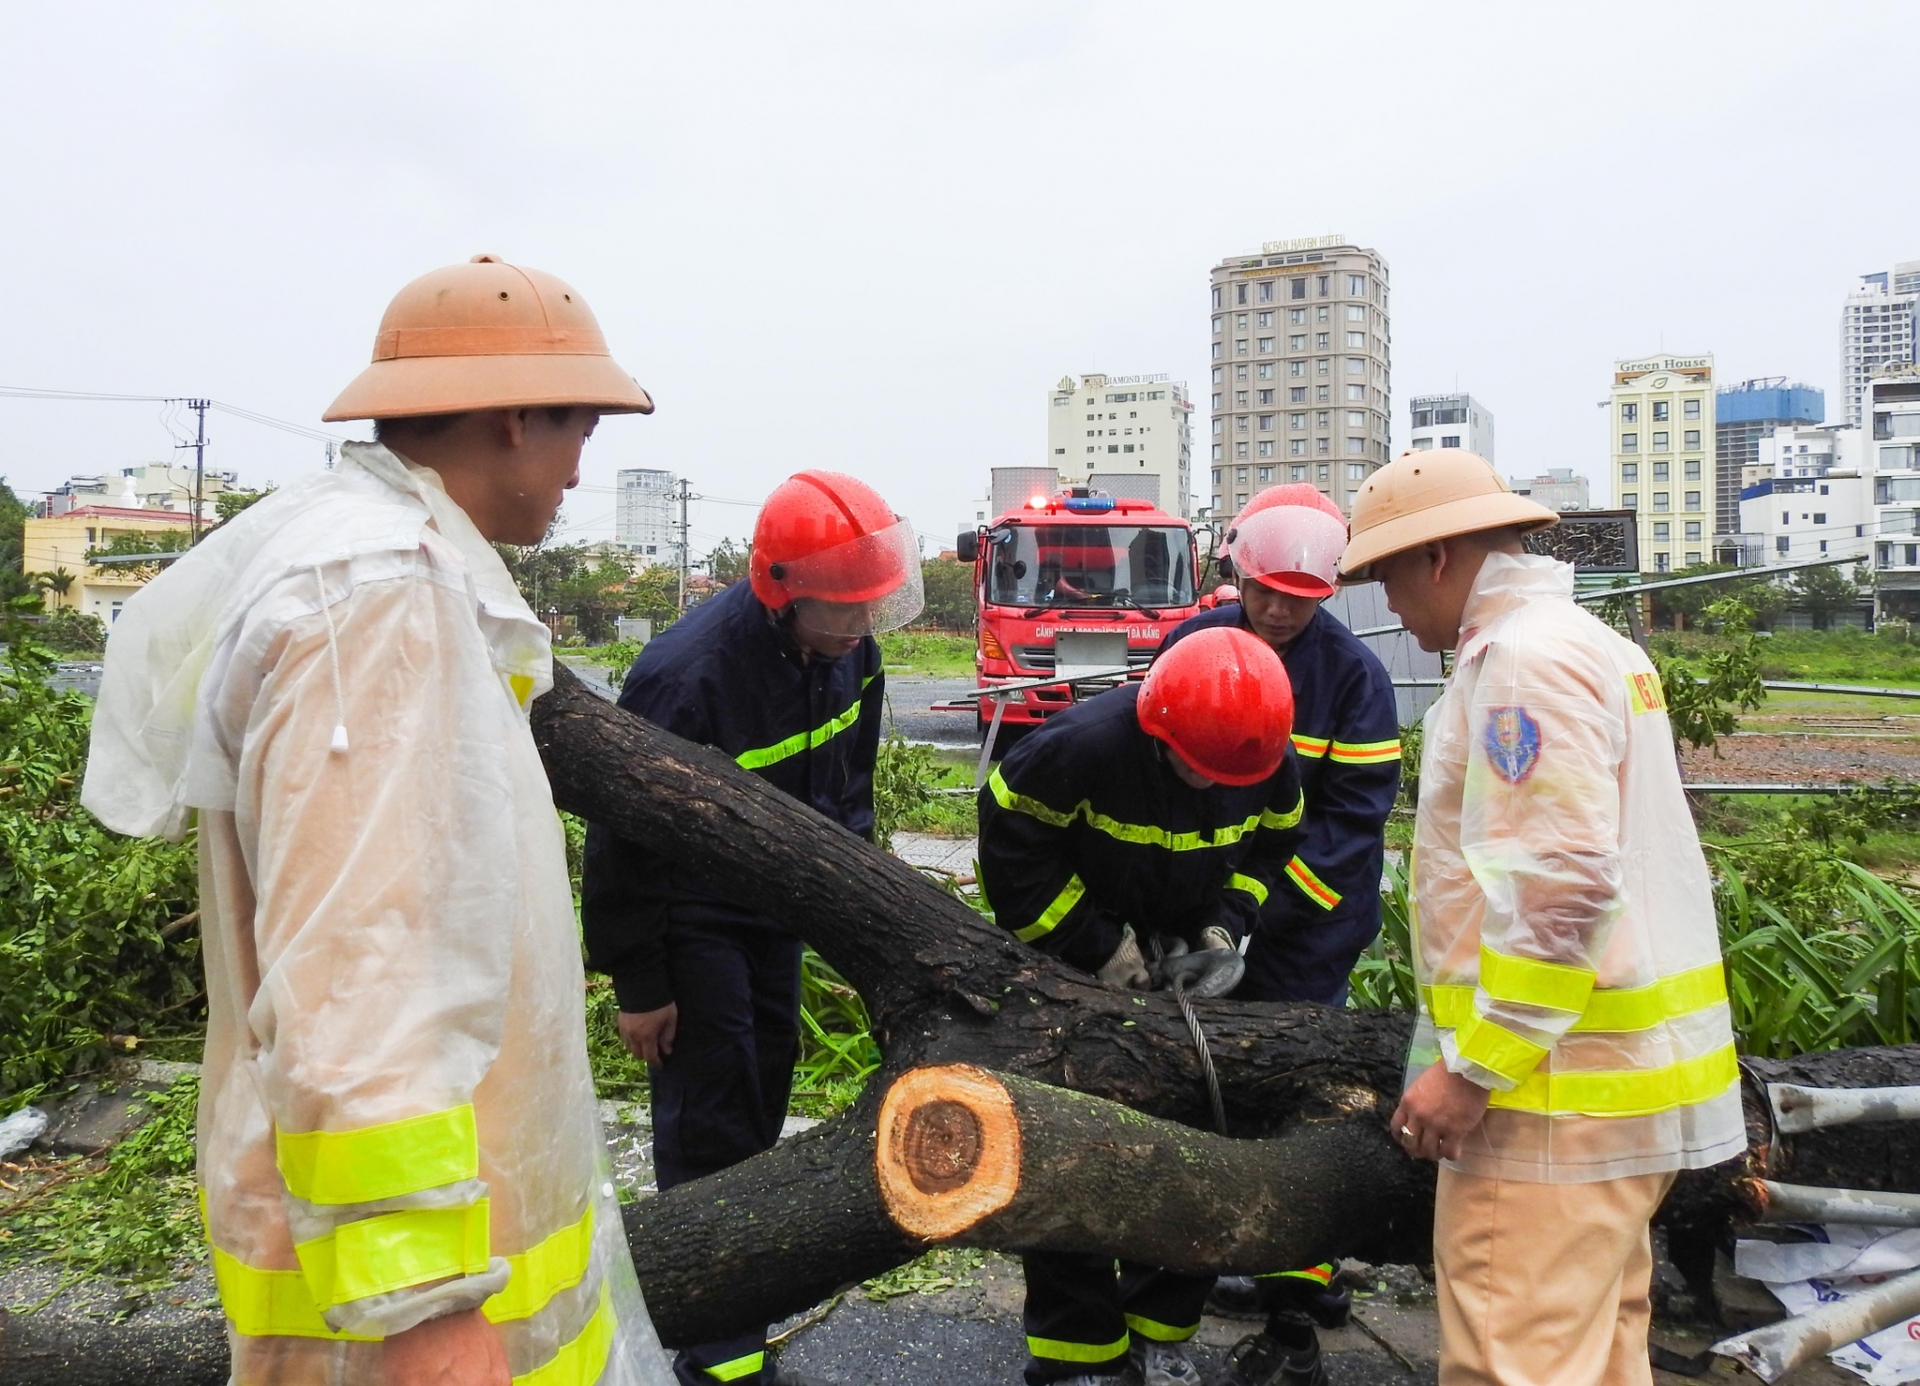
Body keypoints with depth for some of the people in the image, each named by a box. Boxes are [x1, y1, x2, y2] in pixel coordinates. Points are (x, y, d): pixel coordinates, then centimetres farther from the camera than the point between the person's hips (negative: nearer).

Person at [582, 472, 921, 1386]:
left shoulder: (849, 655, -10)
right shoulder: (688, 675, -32)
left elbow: (849, 780, 8)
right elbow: (623, 838, -23)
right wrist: (637, 986, -16)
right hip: (689, 915, -7)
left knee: (766, 1080, 16)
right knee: (708, 1113, -2)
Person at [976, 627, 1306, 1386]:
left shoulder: (1268, 762, -16)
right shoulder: (1080, 746, -31)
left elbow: (1271, 845, 2)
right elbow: (1013, 851, -23)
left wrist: (1226, 927, -13)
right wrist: (1098, 945, -22)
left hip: (1185, 969, 4)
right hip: (1074, 969, -4)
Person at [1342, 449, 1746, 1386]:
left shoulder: (1524, 657, -15)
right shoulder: (1593, 644, 17)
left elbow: (1558, 886, -23)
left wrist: (1471, 1070, -19)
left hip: (1558, 1091, -11)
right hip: (1626, 1077, 11)